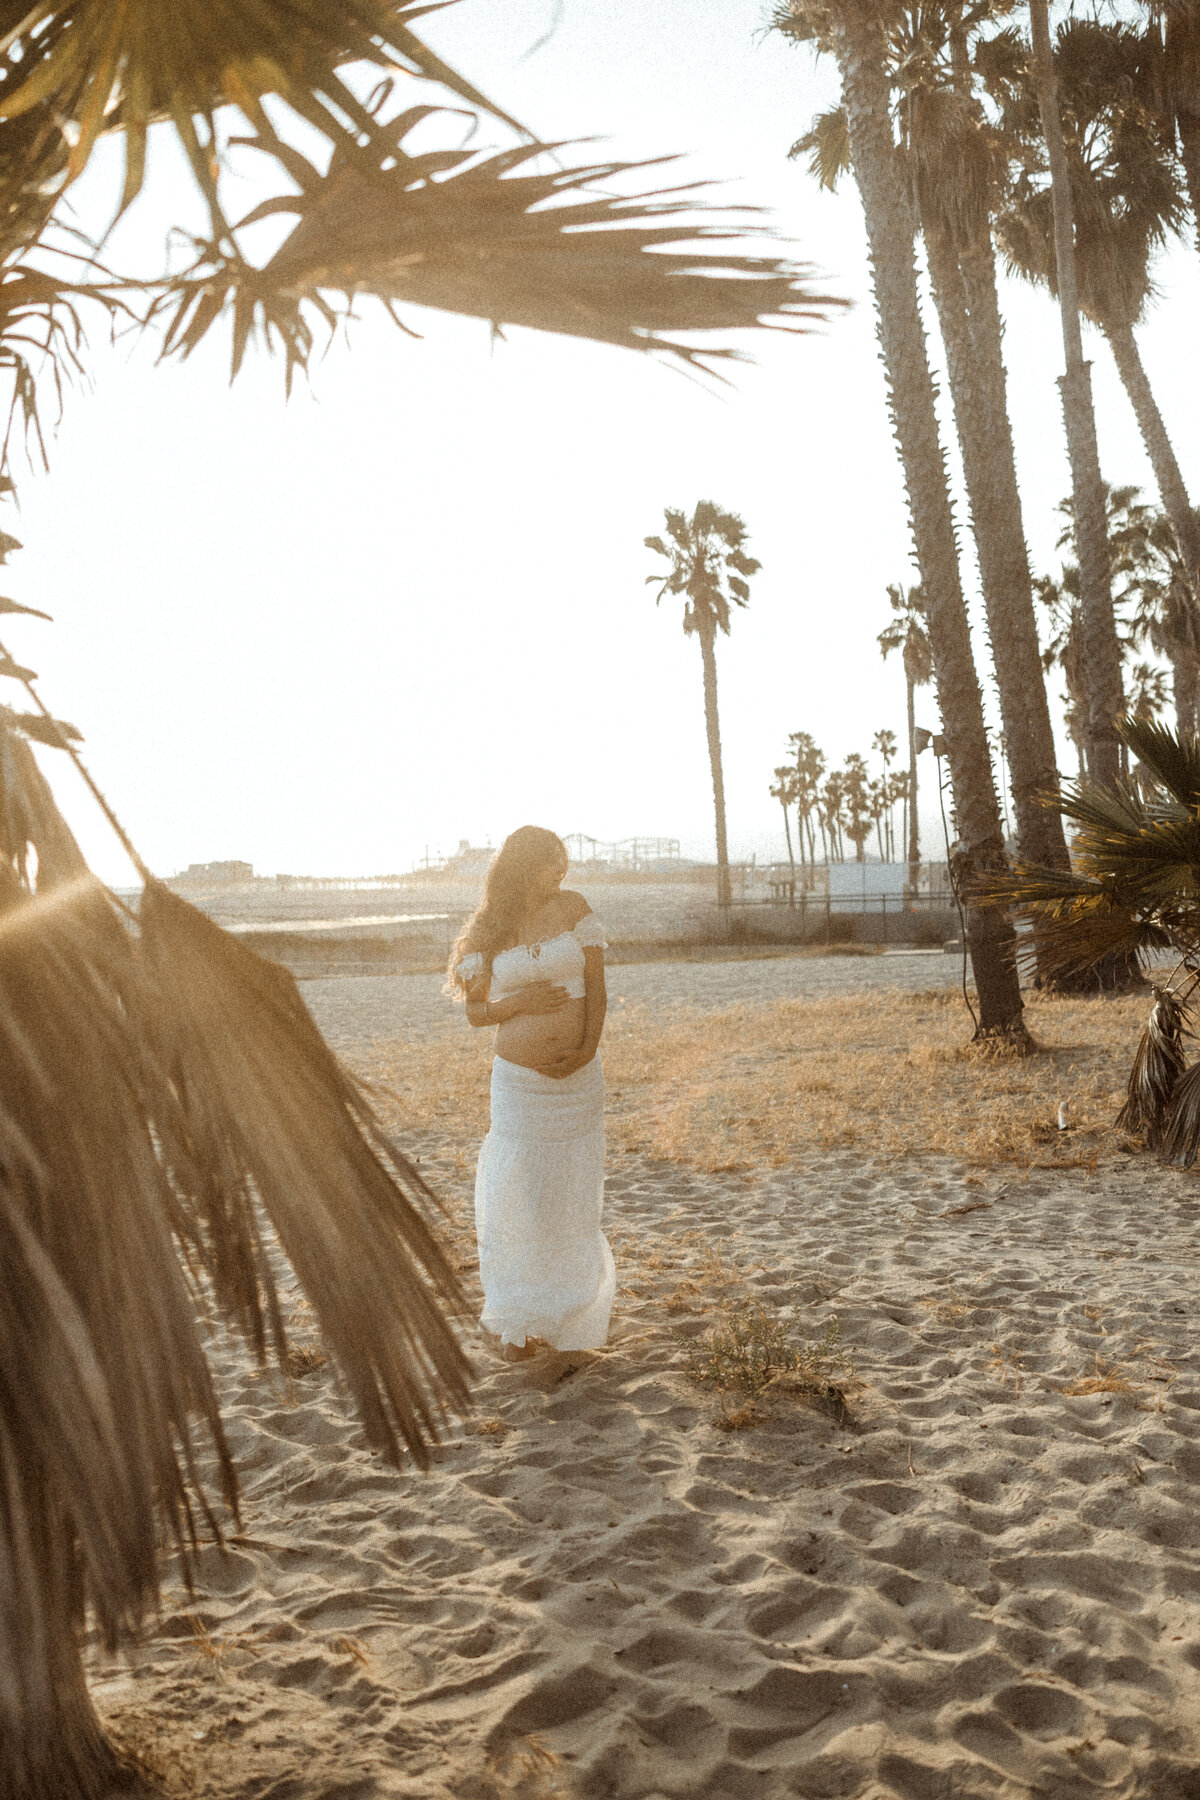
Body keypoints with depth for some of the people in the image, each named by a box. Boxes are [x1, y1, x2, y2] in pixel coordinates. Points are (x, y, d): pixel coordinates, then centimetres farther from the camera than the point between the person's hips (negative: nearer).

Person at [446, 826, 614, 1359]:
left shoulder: (573, 907, 2)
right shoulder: (489, 930, 1)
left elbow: (596, 987, 0)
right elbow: (473, 1010, 3)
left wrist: (587, 1049, -12)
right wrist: (520, 1001, -15)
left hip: (578, 1076, 2)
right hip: (519, 1080, -1)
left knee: (571, 1195, 8)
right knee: (518, 1199, 3)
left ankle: (565, 1315, 25)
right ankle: (514, 1320, 22)